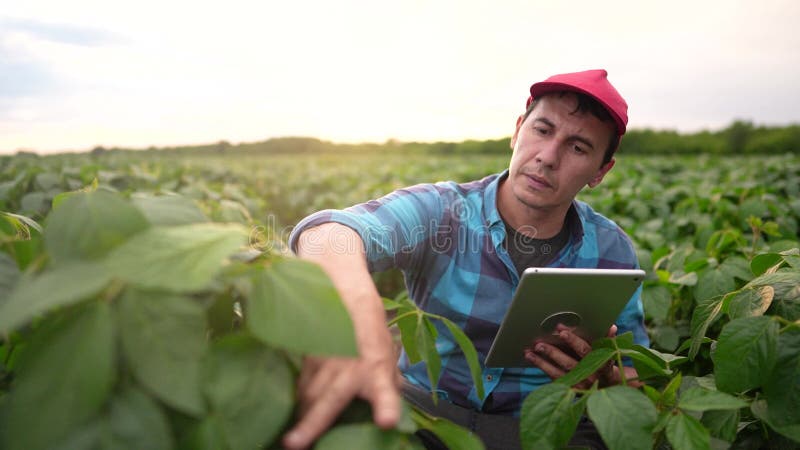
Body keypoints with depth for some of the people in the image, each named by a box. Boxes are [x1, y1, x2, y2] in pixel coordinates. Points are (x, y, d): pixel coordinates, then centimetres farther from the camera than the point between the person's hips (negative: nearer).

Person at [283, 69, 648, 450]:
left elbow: (638, 374, 7)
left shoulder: (612, 253, -4)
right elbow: (327, 233, -35)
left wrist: (604, 377, -18)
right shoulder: (438, 211, -14)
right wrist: (359, 316, -58)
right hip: (422, 405, -2)